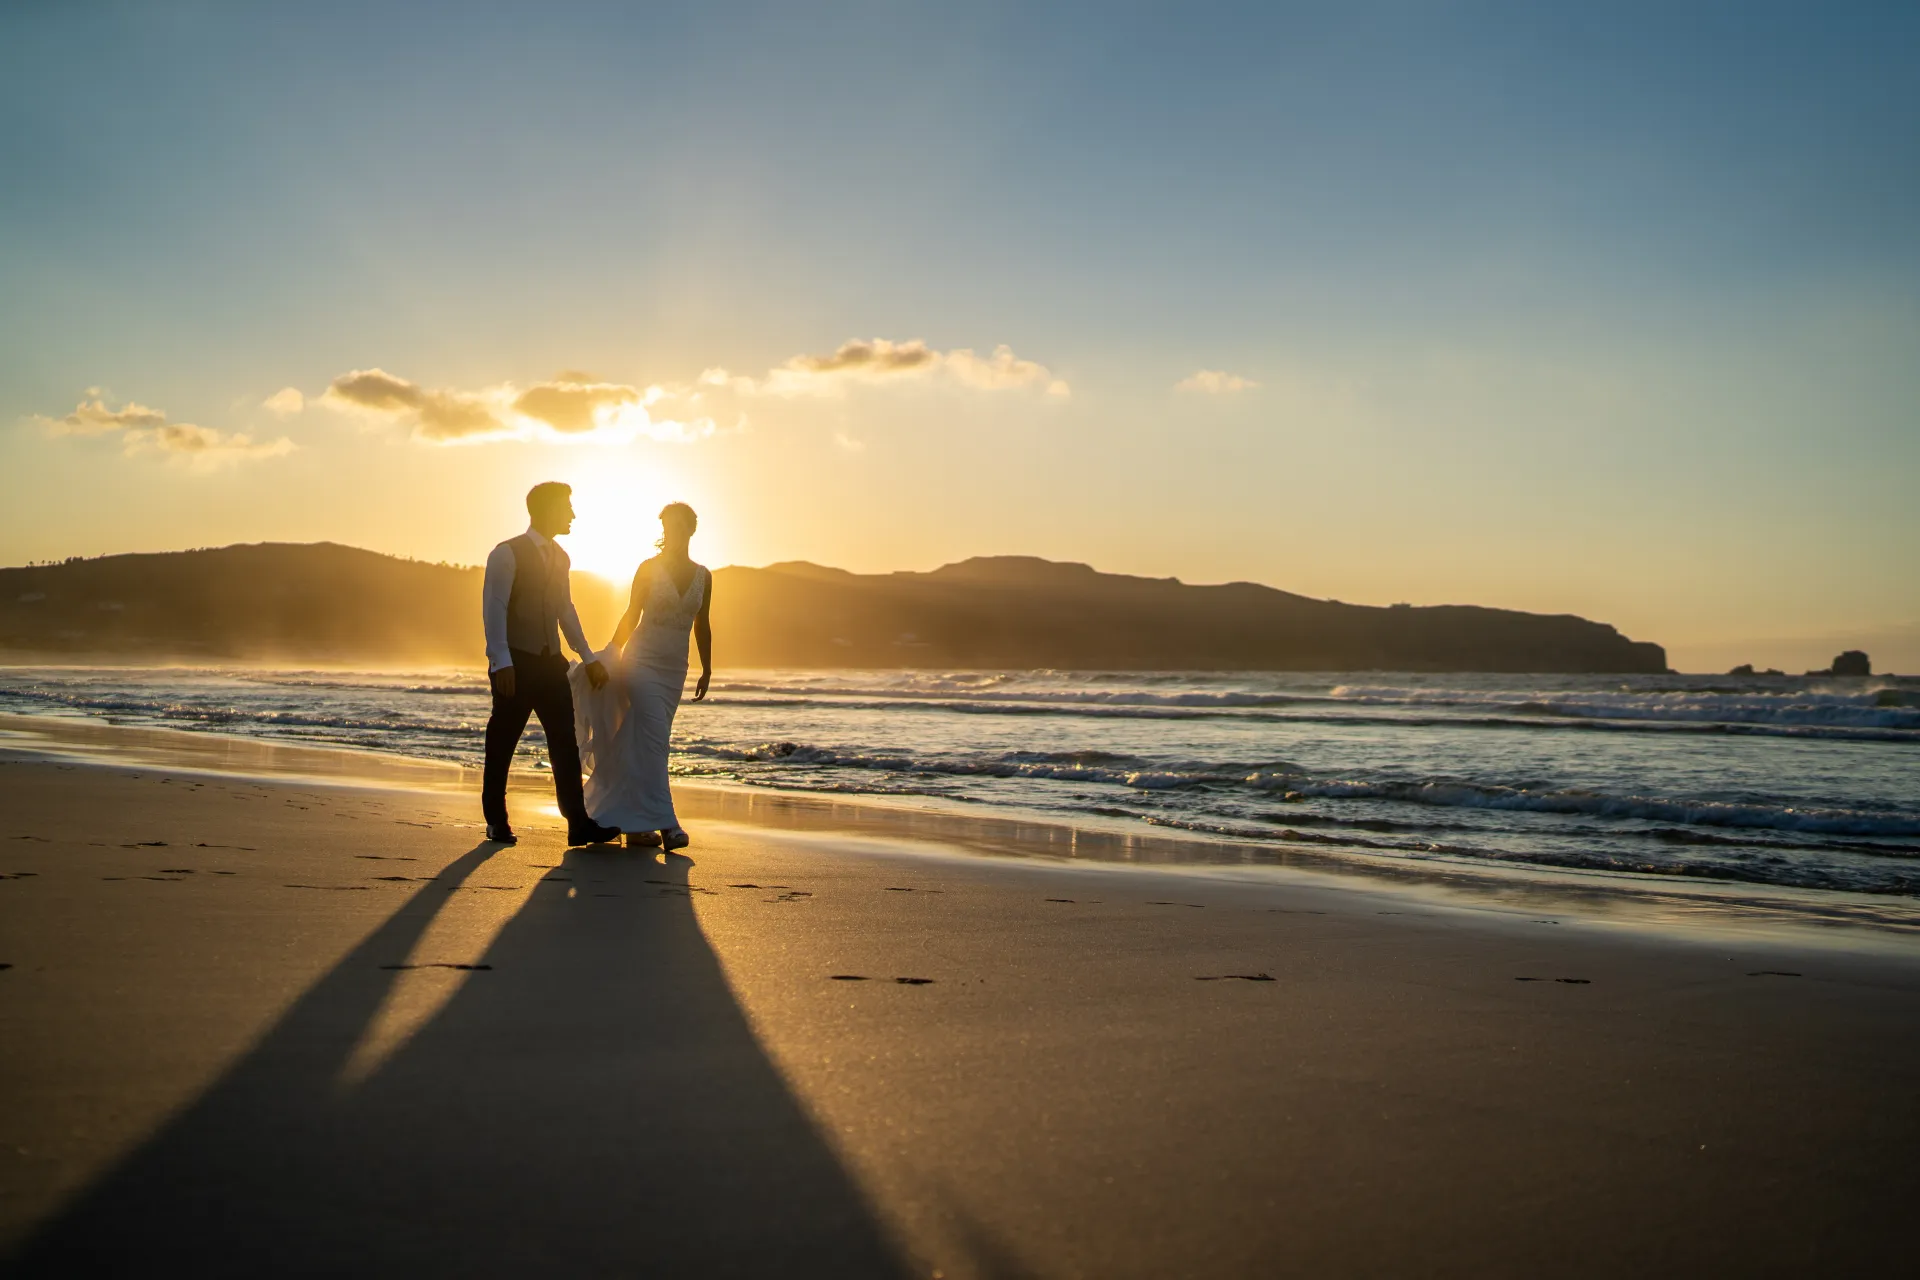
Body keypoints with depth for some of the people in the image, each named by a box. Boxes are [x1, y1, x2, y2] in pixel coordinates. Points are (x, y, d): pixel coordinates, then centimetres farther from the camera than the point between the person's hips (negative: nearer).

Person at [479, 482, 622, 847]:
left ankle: (578, 824, 2)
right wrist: (501, 662, -19)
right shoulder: (508, 554, -7)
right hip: (516, 663, -6)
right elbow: (494, 610, -12)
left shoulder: (560, 558, 14)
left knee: (565, 743, 1)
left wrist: (588, 658, 16)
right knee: (502, 744, 3)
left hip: (550, 662, 6)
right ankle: (497, 822, 15)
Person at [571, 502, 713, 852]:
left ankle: (635, 824, 10)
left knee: (646, 744, 7)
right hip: (642, 661, -4)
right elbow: (630, 616, 1)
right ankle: (666, 821, -17)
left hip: (675, 669, 4)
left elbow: (702, 626, 14)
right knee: (655, 739, -14)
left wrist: (707, 670, 15)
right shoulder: (649, 569, -3)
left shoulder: (702, 576, 7)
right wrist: (608, 658, -4)